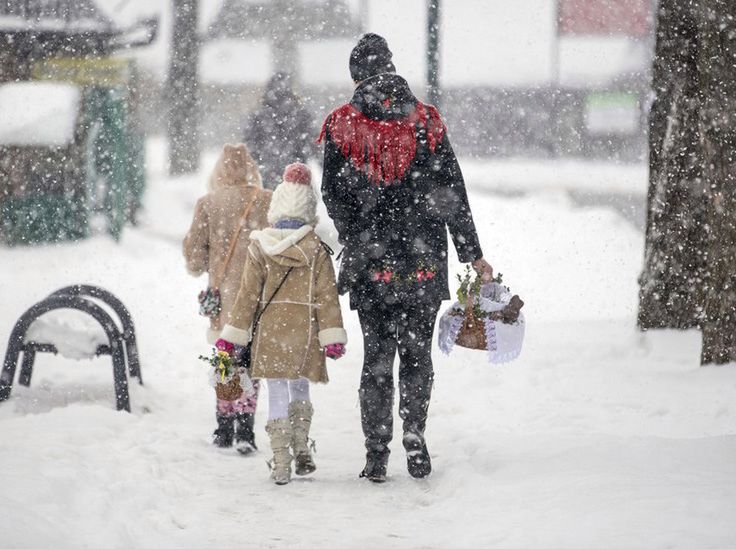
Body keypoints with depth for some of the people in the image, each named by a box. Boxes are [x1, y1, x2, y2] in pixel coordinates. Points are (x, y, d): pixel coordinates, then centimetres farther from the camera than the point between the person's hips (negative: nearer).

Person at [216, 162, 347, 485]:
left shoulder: (260, 248, -5)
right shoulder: (316, 251, -5)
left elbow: (249, 293, -2)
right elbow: (326, 295, -5)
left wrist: (234, 334, 4)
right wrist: (332, 336, -2)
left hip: (270, 329, -1)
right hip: (305, 330, 1)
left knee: (277, 394, 4)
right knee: (300, 389, 19)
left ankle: (281, 463, -1)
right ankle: (302, 449, 8)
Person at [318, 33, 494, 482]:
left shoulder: (341, 125, -2)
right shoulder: (427, 121, 1)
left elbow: (335, 199, -1)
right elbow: (453, 195, 2)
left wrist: (358, 246, 12)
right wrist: (473, 254, 8)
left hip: (372, 264, 0)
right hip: (425, 262, 0)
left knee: (377, 356, 7)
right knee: (417, 351, 12)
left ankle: (377, 454, 4)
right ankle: (414, 433, -3)